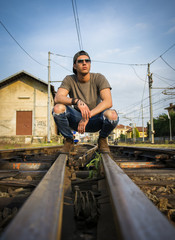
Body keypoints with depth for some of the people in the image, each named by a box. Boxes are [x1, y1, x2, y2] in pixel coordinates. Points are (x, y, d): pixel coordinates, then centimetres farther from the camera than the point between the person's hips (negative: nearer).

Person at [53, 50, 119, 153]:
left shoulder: (99, 78, -13)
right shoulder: (69, 80, -9)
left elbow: (108, 102, -25)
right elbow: (57, 98, -25)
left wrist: (88, 116, -36)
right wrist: (77, 101, -43)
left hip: (96, 119, 0)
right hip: (76, 119, 1)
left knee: (112, 115, -34)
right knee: (58, 108, -28)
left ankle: (102, 139, 1)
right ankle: (69, 140, -1)